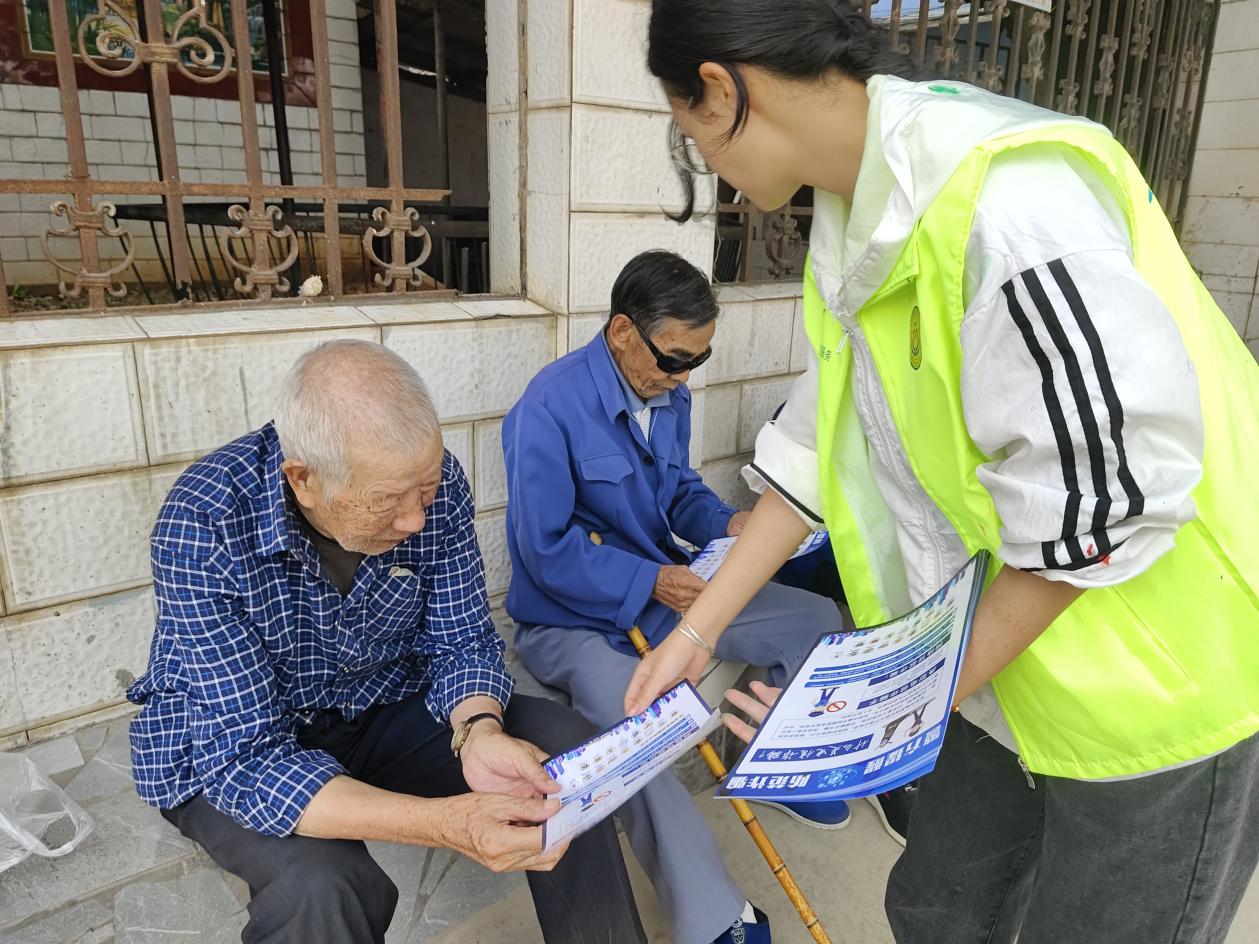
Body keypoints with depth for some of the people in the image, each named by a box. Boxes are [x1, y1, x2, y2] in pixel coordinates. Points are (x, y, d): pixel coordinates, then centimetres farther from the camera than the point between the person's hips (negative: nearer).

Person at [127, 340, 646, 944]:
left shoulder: (432, 480, -19)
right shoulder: (203, 526, -31)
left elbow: (462, 640, -9)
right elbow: (246, 757, -32)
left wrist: (478, 731, -31)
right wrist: (444, 823, -44)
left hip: (386, 707, 4)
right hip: (225, 749, -3)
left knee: (567, 746, -14)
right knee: (321, 882, -33)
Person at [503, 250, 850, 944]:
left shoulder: (669, 394, 2)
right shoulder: (551, 406, -22)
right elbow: (546, 550, -21)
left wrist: (724, 524, -6)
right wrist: (651, 584, -25)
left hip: (666, 587, 8)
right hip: (576, 620, -7)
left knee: (819, 622, 6)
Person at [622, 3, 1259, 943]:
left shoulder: (1007, 197, -28)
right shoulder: (854, 228, 1)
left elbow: (1097, 503, -27)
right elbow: (818, 441, 5)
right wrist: (697, 629, 5)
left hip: (1163, 678, -7)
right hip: (1010, 650, 7)